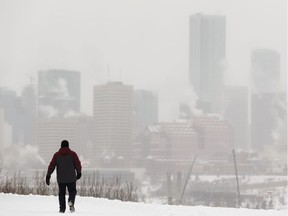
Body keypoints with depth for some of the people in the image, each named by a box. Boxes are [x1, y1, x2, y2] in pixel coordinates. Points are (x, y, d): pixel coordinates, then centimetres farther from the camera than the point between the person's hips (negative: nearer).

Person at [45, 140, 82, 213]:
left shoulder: (57, 155, 2)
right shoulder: (72, 154, -1)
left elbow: (52, 165, -2)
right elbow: (78, 164, 1)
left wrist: (48, 175, 0)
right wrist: (79, 173, 17)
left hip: (60, 179, 1)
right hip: (71, 178, -1)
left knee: (62, 193, 12)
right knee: (72, 191, 13)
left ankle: (62, 208, 3)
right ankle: (71, 201, -17)